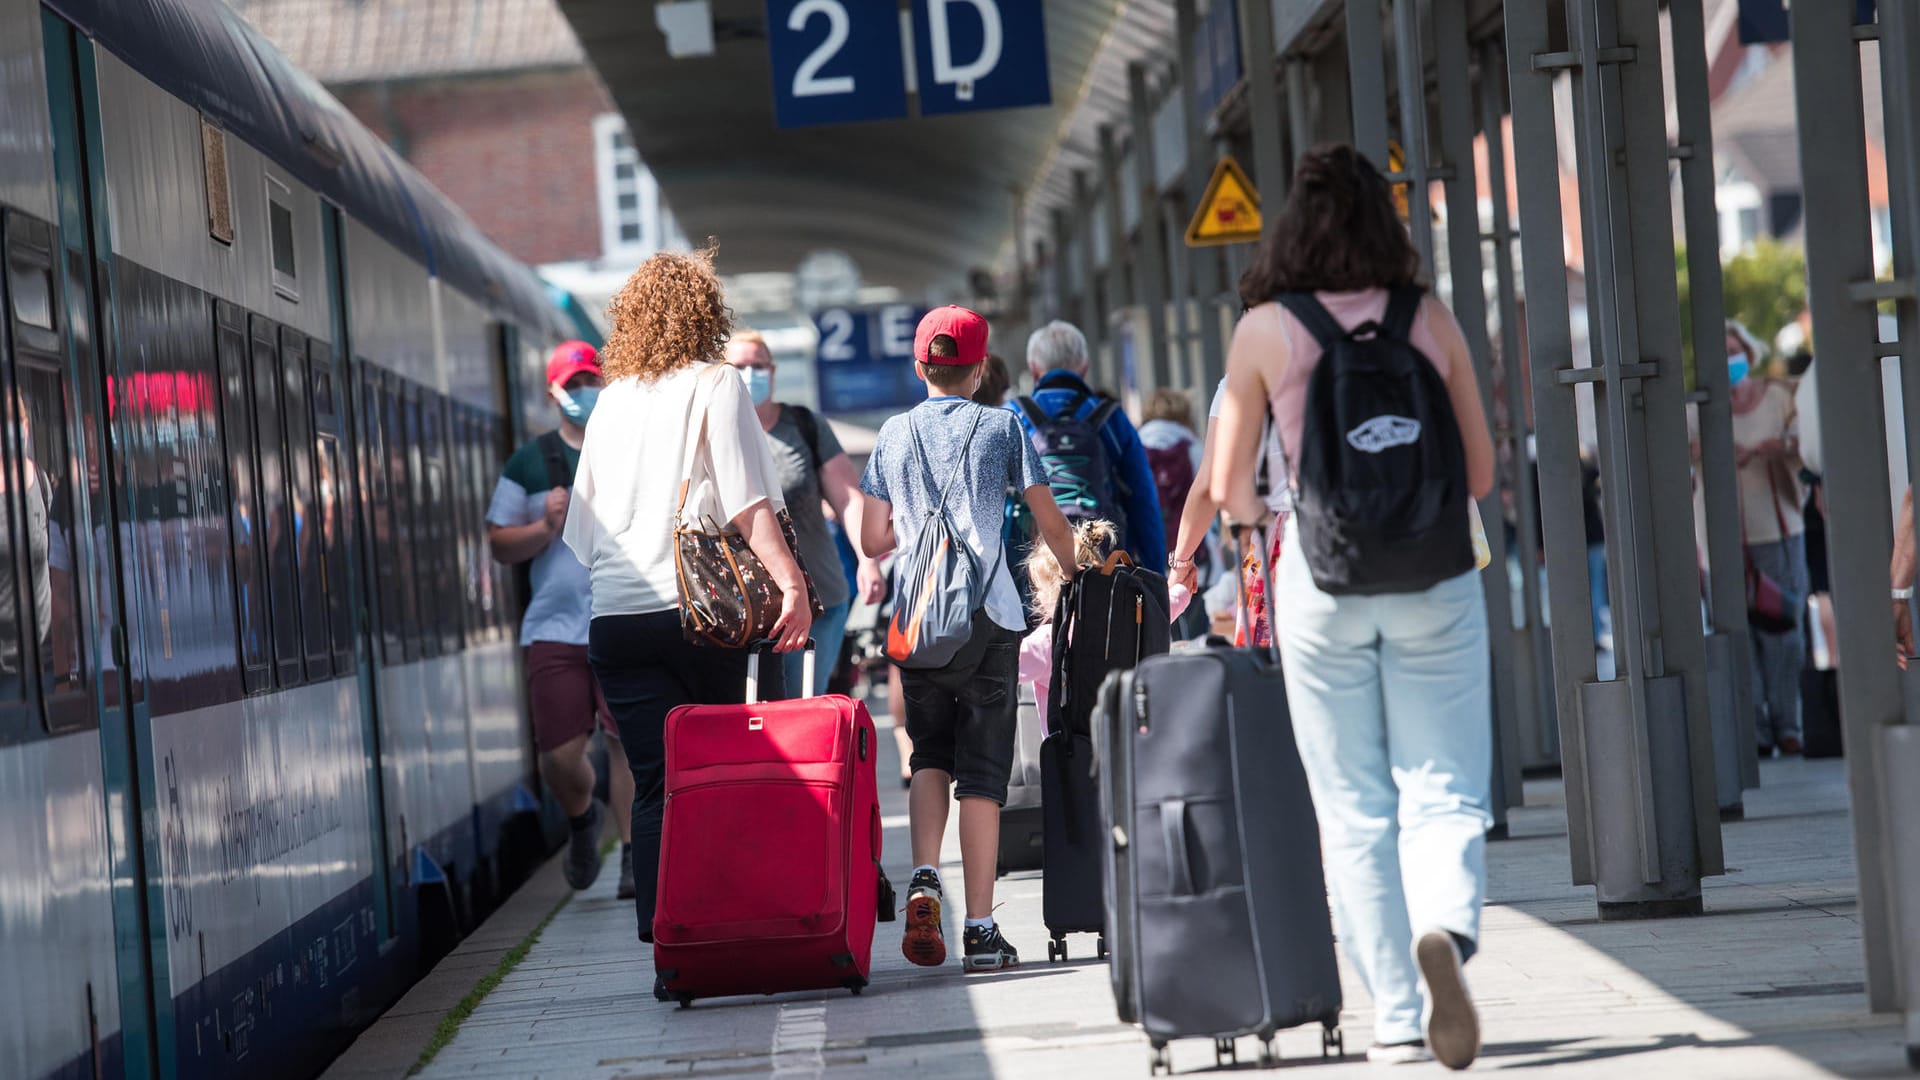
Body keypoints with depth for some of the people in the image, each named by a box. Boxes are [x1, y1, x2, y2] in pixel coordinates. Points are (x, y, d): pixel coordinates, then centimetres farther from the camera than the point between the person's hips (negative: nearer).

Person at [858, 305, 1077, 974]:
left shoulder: (894, 435, 9)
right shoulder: (1001, 427, 4)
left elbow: (872, 541, 12)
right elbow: (1051, 525, 6)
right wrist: (1078, 577, 24)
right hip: (989, 617, -2)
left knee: (931, 756, 16)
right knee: (983, 770, 1)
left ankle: (924, 878, -9)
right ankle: (981, 929, -2)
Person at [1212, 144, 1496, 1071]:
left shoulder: (1265, 332, -3)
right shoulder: (1432, 321, 1)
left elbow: (1228, 489, 0)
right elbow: (1480, 473, 6)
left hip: (1322, 577, 0)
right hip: (1433, 576, 0)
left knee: (1354, 809, 8)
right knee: (1443, 791, 4)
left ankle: (1397, 1018, 7)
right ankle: (1444, 927, -26)